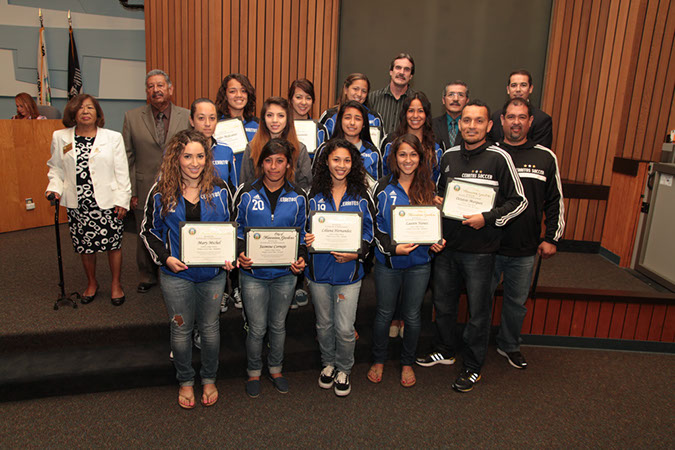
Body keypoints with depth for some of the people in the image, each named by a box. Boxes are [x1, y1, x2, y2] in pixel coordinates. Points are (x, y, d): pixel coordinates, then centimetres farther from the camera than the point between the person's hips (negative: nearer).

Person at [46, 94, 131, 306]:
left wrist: (122, 200, -5)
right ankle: (91, 283, 31)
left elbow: (122, 172, 0)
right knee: (85, 246, 9)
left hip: (107, 203, -2)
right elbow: (56, 168, 15)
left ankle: (116, 284, 22)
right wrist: (55, 187, -3)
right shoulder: (60, 137, 7)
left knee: (113, 244, 3)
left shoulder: (113, 137, 1)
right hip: (78, 204, 2)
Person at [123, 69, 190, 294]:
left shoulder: (187, 117, 0)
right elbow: (128, 158, 3)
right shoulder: (132, 117, 2)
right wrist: (131, 191, -2)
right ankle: (147, 277, 35)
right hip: (145, 190, 1)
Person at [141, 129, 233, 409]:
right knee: (181, 329, 13)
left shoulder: (219, 189, -3)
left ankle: (209, 379, 37)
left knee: (210, 327, 15)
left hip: (212, 273, 1)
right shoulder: (162, 192, -6)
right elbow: (148, 231, 2)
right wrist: (165, 257, -13)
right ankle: (185, 381, 36)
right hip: (177, 273, -1)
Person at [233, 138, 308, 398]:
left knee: (278, 325, 16)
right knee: (257, 328, 7)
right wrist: (240, 255, -14)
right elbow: (238, 229, 2)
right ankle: (253, 372, 31)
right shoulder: (247, 193, -4)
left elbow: (302, 234, 7)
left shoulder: (297, 197, 0)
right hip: (253, 272, -1)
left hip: (285, 273, 2)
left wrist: (301, 259, -9)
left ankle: (275, 369, 39)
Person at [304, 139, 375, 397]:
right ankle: (328, 364, 40)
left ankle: (343, 370, 28)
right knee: (324, 324, 16)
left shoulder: (360, 196, 0)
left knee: (345, 328, 2)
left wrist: (356, 253, -14)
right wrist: (305, 240, -15)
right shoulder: (314, 195, 1)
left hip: (349, 270, -1)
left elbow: (369, 231, 2)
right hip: (319, 269, 1)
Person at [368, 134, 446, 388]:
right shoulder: (383, 187, -3)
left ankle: (407, 363, 32)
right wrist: (392, 248, -18)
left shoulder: (428, 188, 4)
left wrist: (437, 242, -7)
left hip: (419, 263, 1)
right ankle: (379, 360, 32)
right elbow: (374, 225, -4)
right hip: (388, 261, -1)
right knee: (384, 313, 11)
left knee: (412, 315, 12)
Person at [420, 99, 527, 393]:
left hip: (480, 250, -4)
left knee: (478, 312, 8)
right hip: (447, 245, 5)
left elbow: (518, 201, -6)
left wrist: (488, 218, -18)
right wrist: (436, 201, -1)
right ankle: (445, 351, 41)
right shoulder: (449, 156, 6)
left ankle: (473, 368, 27)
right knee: (442, 303, 18)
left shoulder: (499, 158, -8)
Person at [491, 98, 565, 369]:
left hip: (525, 250, 2)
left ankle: (509, 346, 37)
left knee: (517, 301, 16)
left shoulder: (545, 158, 4)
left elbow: (555, 201, 9)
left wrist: (552, 238, 5)